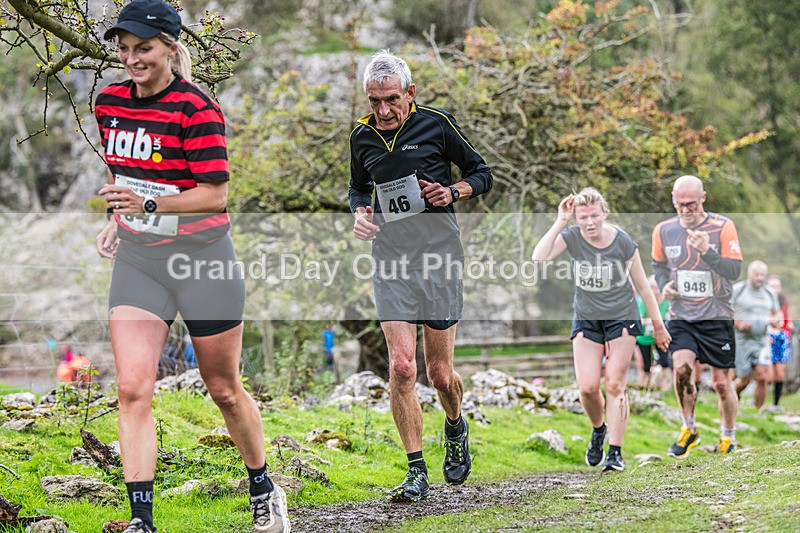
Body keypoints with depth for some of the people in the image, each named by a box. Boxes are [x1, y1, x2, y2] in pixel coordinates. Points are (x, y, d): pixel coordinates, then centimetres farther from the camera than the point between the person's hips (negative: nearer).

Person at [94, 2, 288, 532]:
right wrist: (118, 218, 10)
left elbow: (216, 194, -19)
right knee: (133, 389, -11)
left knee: (224, 390, 9)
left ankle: (264, 490, 33)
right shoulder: (110, 102, 5)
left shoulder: (197, 107, -16)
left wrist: (149, 204, -30)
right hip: (137, 258, 5)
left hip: (202, 256, -5)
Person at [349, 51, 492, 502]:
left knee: (440, 374, 3)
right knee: (402, 367, -11)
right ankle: (416, 472, -2)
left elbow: (482, 173, 8)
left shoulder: (436, 124, -2)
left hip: (439, 259, -2)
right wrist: (360, 213, 3)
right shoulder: (362, 137, 7)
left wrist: (453, 192, -11)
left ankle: (456, 427, 38)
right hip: (391, 260, 2)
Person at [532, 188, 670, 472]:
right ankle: (599, 430, 25)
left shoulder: (623, 241, -14)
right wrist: (560, 223, -31)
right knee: (588, 387, -7)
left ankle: (615, 453, -3)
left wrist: (658, 325, 3)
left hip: (622, 318, -2)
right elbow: (538, 258, -29)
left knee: (615, 385, -8)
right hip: (586, 319, 2)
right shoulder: (571, 237, -12)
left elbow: (642, 286, -3)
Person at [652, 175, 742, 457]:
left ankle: (728, 436, 25)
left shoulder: (722, 226, -8)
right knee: (682, 368, -20)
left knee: (721, 382, 2)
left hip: (717, 317, -2)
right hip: (680, 317, 2)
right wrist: (664, 285, -1)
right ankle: (689, 430, 2)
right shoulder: (664, 230, 2)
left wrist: (707, 252, -29)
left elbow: (734, 271, -14)